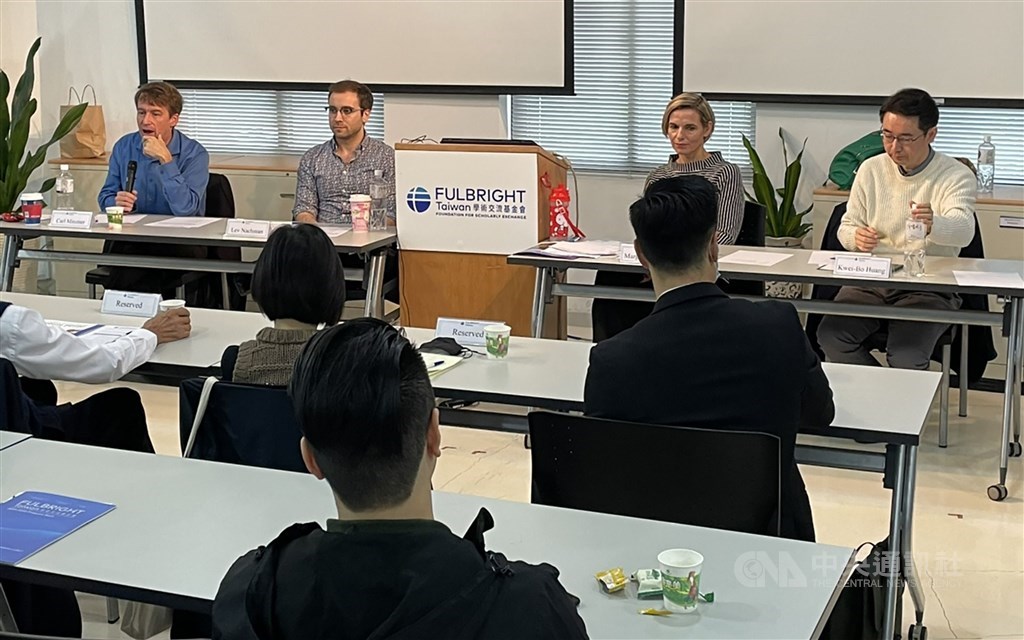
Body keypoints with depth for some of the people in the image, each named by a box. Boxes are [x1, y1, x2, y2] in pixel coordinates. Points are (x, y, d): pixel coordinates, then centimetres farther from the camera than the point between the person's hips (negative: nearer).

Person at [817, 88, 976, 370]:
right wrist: (856, 237, -10)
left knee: (906, 356, -30)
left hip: (928, 286, -3)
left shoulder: (956, 176, -3)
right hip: (869, 281, 4)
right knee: (831, 336, -24)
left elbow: (963, 230, -22)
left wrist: (932, 225, -47)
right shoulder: (871, 170, 10)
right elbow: (847, 226, 17)